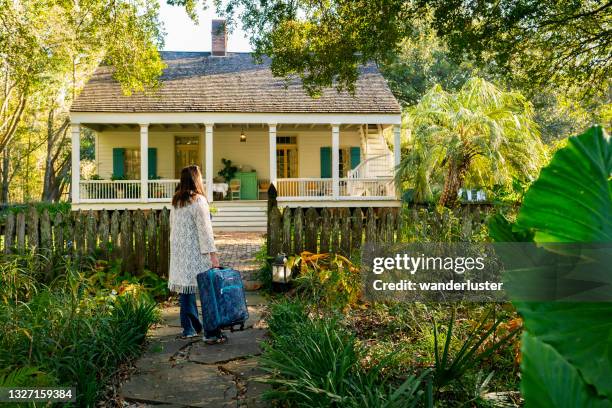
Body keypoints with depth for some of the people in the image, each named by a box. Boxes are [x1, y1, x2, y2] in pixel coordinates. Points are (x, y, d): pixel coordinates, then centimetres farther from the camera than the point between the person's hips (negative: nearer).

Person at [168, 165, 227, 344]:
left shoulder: (175, 202, 11)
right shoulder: (198, 200, -11)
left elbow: (173, 227, 15)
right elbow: (205, 229, -15)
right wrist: (213, 253, -15)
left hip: (178, 251, 7)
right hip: (196, 252, -7)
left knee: (185, 289, 11)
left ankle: (189, 329, 19)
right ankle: (211, 333, -1)